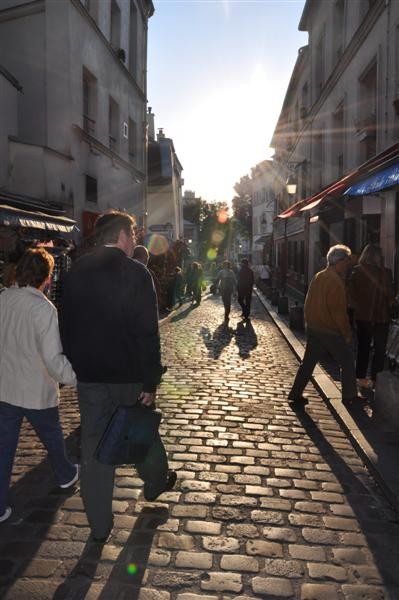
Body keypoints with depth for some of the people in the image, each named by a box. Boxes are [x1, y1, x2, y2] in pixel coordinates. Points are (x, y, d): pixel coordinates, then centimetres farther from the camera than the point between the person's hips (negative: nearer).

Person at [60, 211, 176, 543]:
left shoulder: (76, 272, 1)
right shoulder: (136, 272, -15)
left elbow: (67, 325, 6)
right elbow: (148, 332, -18)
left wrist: (76, 367, 15)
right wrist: (151, 381, -12)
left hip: (88, 376, 4)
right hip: (129, 376, -3)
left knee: (94, 447, 12)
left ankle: (100, 525, 24)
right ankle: (156, 482, 47)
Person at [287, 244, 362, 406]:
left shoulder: (318, 277, 7)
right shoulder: (336, 282, -19)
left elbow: (309, 304, 13)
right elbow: (339, 312, -20)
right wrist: (347, 333, -11)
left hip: (313, 328, 8)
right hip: (330, 331, -8)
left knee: (308, 362, 13)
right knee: (347, 362, 9)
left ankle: (295, 394, 15)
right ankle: (349, 395, 19)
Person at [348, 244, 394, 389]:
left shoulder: (356, 272, -4)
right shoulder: (384, 273, -14)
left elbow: (350, 292, -5)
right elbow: (390, 295, -8)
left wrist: (356, 306, 7)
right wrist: (388, 306, 11)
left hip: (361, 315, 4)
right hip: (380, 316, -4)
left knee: (363, 347, 14)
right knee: (380, 349, 8)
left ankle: (361, 378, 20)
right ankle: (375, 380, 7)